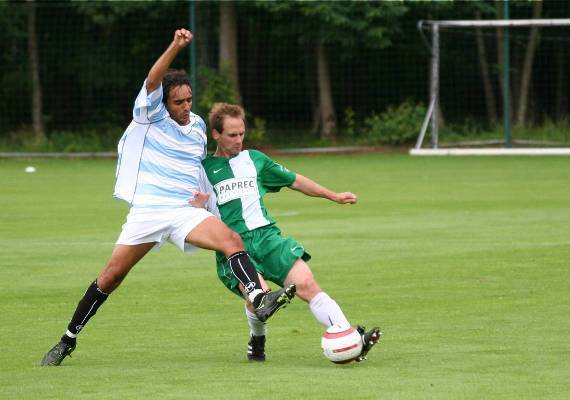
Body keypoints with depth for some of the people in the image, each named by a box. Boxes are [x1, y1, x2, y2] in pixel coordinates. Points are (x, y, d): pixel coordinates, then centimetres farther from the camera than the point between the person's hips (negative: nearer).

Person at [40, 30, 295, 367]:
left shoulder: (198, 127, 13)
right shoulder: (150, 116, -2)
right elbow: (152, 81, -22)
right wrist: (176, 47, -35)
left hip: (186, 211, 3)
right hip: (147, 210, -3)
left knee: (232, 240, -24)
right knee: (111, 276, 1)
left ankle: (260, 301, -42)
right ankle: (68, 340, 15)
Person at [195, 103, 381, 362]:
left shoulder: (254, 159, 18)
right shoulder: (202, 168, 10)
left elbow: (294, 181, 29)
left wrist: (334, 196, 32)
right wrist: (198, 208, -13)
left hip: (266, 235, 2)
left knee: (305, 283, -20)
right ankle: (257, 339, 5)